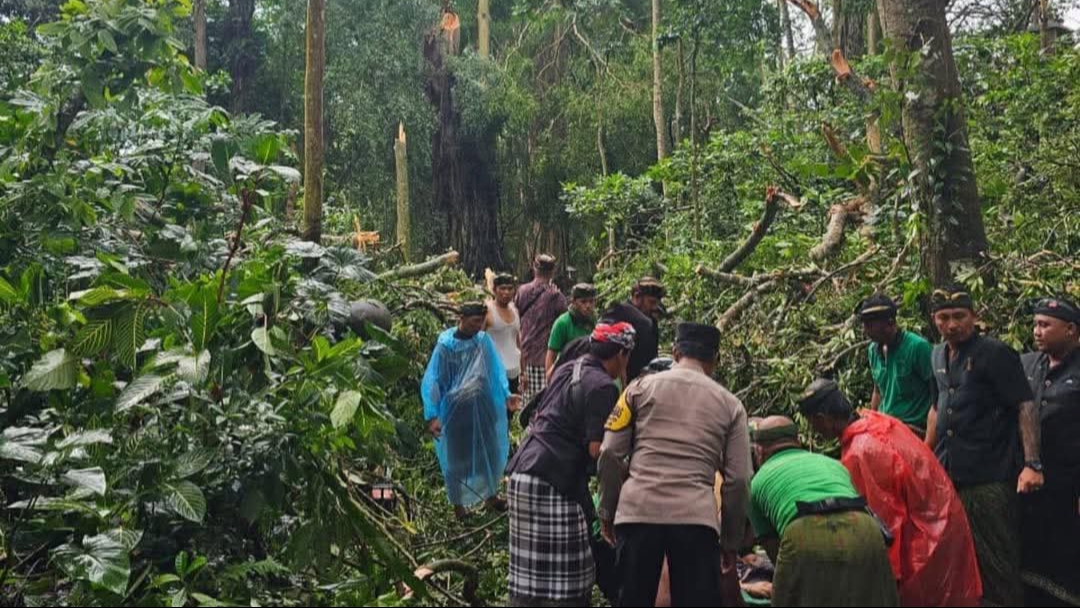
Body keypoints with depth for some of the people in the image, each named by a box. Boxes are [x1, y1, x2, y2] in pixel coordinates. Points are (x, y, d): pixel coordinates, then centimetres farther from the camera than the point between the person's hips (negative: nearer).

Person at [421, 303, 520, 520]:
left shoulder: (484, 341, -3)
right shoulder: (445, 345, -13)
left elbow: (496, 370, 4)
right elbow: (432, 381, -11)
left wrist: (506, 395, -9)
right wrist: (432, 415, -15)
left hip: (483, 409, 4)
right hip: (456, 411, -3)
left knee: (489, 451, 13)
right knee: (457, 457, 10)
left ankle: (490, 495, 34)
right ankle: (458, 503, 28)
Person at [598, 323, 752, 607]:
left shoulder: (641, 387, 11)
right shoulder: (729, 404, 13)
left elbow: (610, 455, 6)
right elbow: (738, 480, 9)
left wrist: (607, 510, 16)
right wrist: (731, 540, 18)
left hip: (638, 511, 1)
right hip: (697, 518, 0)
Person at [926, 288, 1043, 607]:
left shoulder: (995, 353, -8)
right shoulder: (939, 356, 12)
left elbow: (1026, 405, -13)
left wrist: (1032, 464, -21)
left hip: (989, 480, -7)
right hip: (947, 475, 7)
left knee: (996, 562, 0)